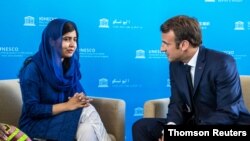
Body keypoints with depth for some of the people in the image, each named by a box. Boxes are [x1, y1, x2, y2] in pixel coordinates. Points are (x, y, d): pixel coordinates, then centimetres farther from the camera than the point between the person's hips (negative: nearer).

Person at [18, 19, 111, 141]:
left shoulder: (71, 63, 3)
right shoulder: (33, 67, -15)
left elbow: (77, 91, 10)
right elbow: (32, 109, -18)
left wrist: (81, 98, -15)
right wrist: (68, 105, -23)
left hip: (62, 118, 5)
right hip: (37, 124, -5)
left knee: (88, 129, -28)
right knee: (87, 112, -27)